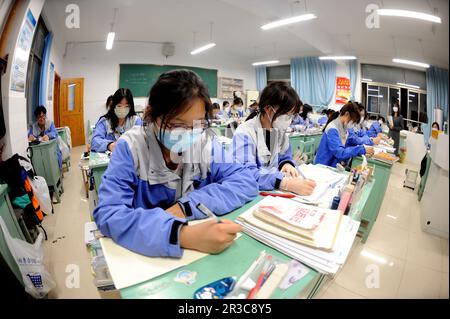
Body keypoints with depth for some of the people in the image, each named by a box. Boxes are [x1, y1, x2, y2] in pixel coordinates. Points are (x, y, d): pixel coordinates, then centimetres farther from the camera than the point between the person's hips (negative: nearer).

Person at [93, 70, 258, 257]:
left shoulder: (205, 143, -6)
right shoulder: (131, 147, -14)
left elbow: (246, 180, -11)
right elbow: (108, 213, -22)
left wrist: (186, 207, -21)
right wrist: (183, 235, -35)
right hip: (144, 254, -1)